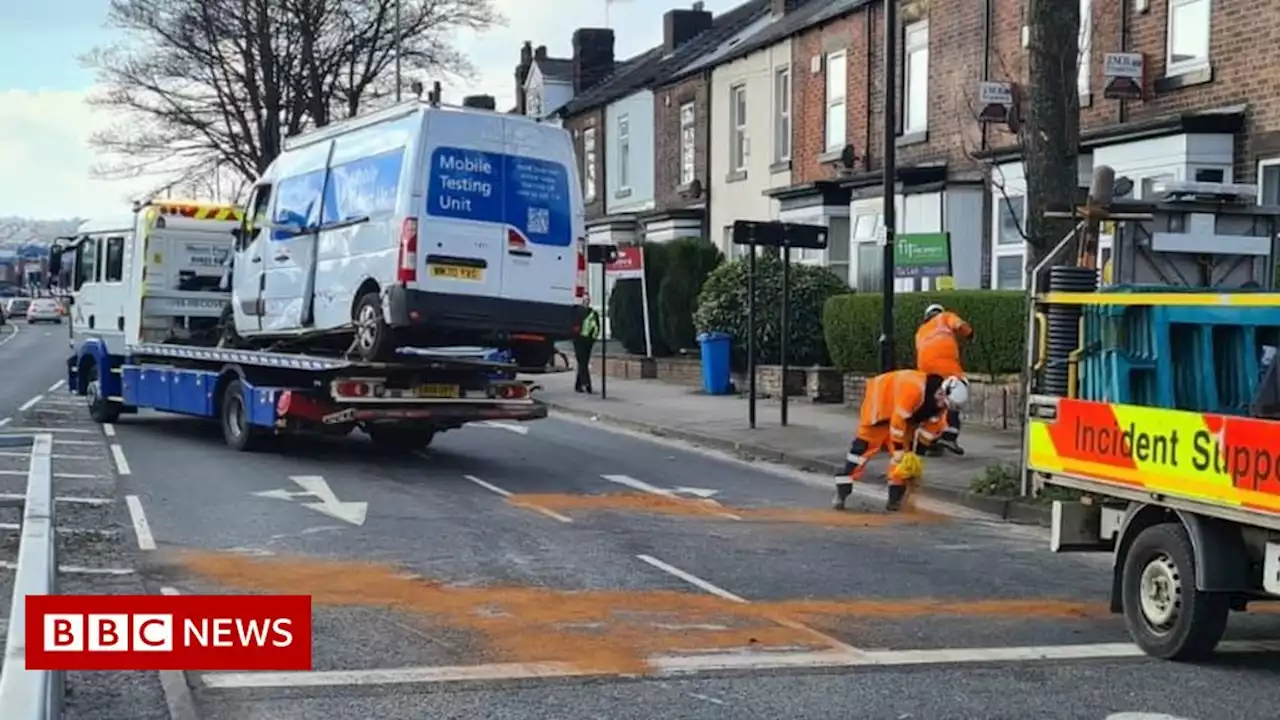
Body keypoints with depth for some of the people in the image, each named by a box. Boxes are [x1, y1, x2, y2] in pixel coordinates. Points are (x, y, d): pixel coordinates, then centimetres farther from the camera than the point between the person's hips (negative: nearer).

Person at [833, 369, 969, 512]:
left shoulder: (940, 400, -13)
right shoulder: (914, 388, -39)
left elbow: (932, 427, 0)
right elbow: (898, 420, -34)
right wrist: (899, 451, -28)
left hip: (903, 414, 8)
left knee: (905, 452, -1)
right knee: (864, 447, -9)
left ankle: (895, 498, 3)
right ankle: (841, 493, -5)